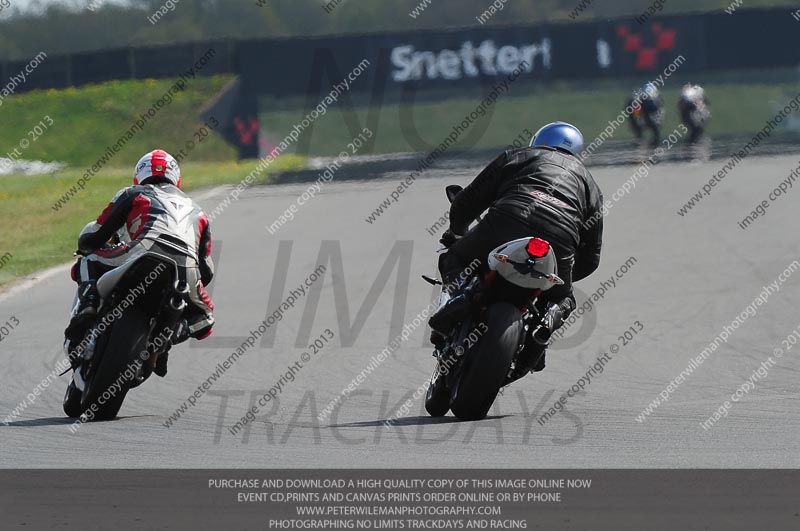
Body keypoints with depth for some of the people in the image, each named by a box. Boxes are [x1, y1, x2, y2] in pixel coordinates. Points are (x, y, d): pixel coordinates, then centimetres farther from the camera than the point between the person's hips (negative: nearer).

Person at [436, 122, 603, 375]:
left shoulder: (517, 156, 30)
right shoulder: (590, 183, 37)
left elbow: (465, 202, 25)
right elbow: (590, 258, 32)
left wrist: (457, 231, 45)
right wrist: (561, 276, 47)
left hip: (508, 220, -2)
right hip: (560, 242, 2)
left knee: (453, 260, 23)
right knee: (562, 299, 30)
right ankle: (548, 318, -3)